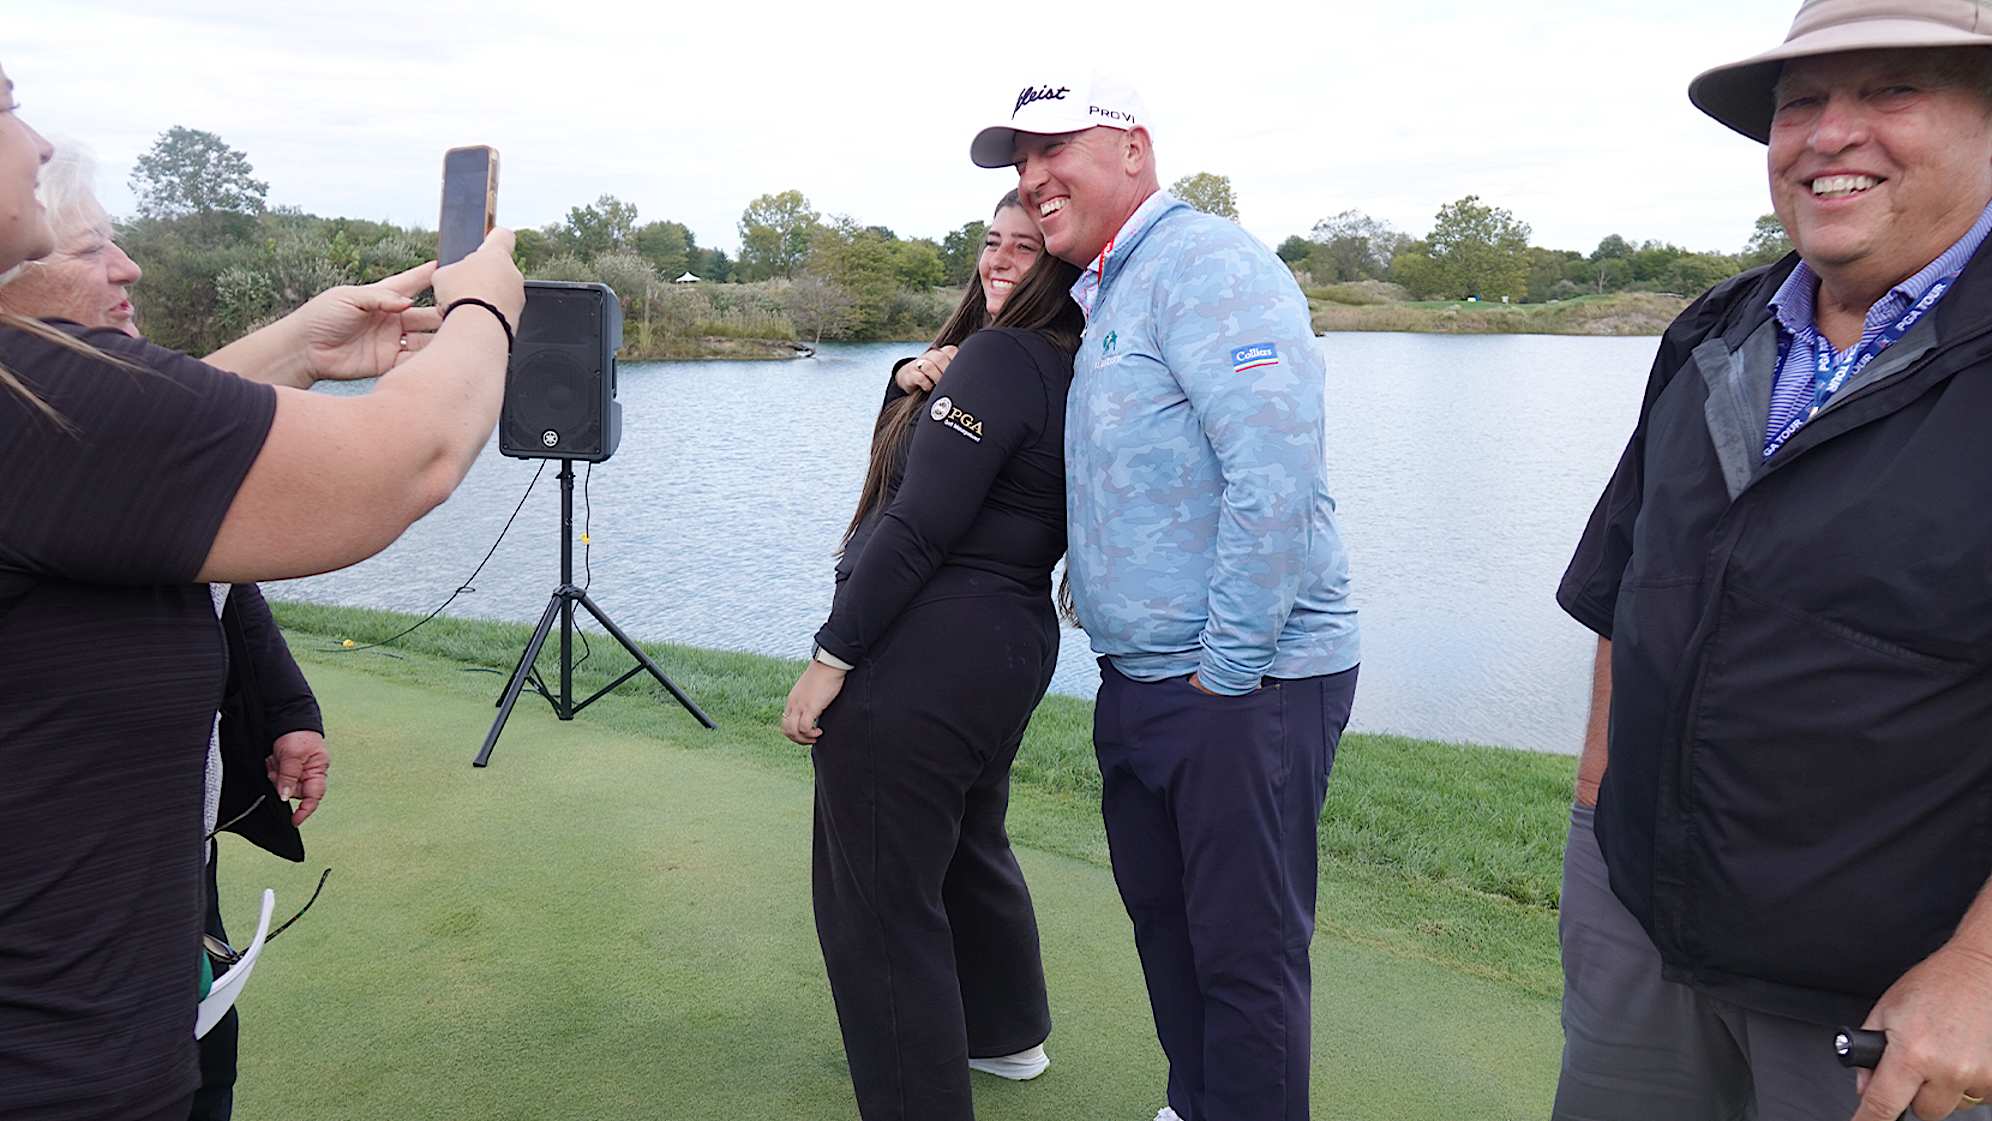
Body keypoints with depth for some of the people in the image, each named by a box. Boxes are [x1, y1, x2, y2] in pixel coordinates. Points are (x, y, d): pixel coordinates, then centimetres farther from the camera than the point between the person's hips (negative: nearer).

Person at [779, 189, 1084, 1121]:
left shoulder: (997, 357, -15)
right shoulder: (1070, 370, 13)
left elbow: (917, 527, -22)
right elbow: (906, 457, 18)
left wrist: (831, 657, -19)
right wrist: (913, 385, -2)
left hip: (920, 654, -11)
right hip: (1012, 644, 11)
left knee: (877, 895, 0)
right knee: (968, 842, 28)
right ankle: (1006, 1032, 47)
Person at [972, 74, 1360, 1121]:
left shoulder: (1207, 262, -14)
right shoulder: (1102, 298, 17)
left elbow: (1277, 474, -24)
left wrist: (1228, 669, -20)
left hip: (1245, 683, -10)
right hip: (1139, 679, 10)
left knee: (1244, 948, 2)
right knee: (1162, 918, 20)